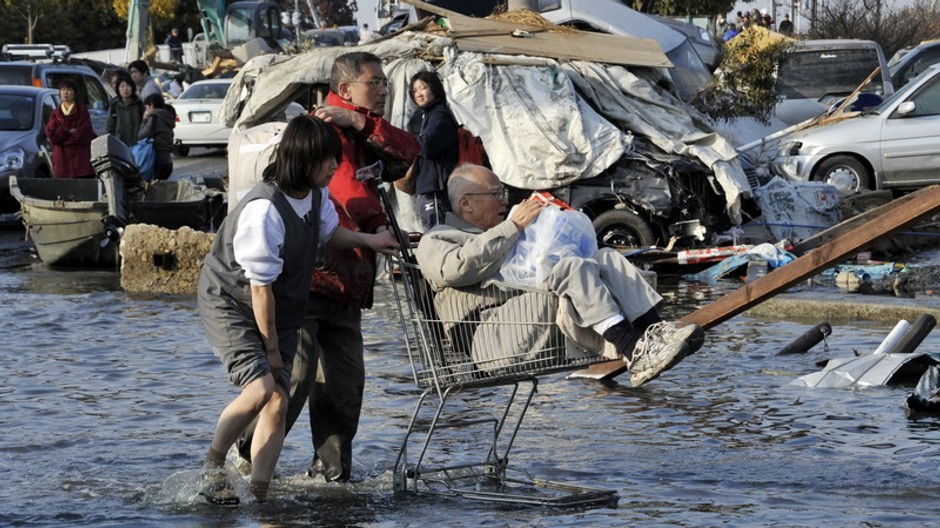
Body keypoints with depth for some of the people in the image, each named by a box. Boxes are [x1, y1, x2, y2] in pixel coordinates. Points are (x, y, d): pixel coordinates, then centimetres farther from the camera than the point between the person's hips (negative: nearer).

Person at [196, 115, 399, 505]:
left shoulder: (315, 193, -4)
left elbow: (329, 231, 21)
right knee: (260, 387, -26)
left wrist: (368, 240, 3)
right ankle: (212, 466, -5)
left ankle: (259, 495, 0)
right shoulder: (264, 210, -31)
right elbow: (260, 288, -25)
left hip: (281, 309, 8)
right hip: (230, 302, -8)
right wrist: (271, 348, -17)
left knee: (278, 403, -3)